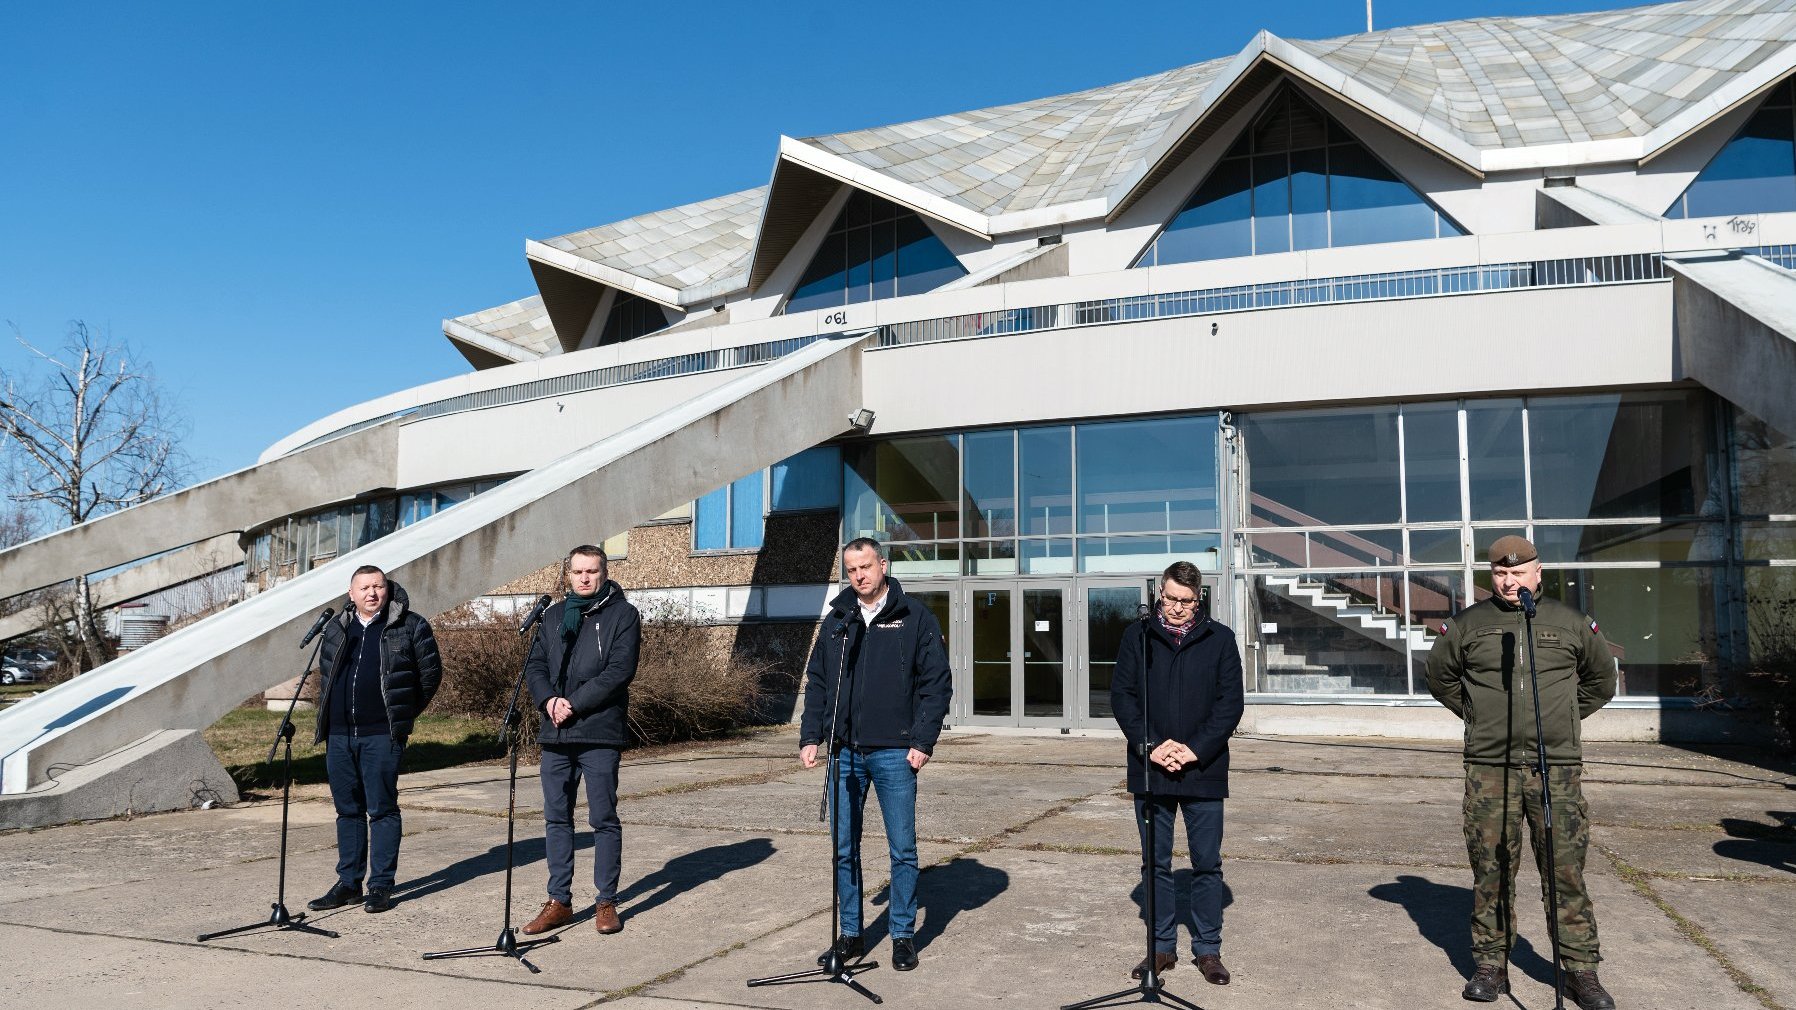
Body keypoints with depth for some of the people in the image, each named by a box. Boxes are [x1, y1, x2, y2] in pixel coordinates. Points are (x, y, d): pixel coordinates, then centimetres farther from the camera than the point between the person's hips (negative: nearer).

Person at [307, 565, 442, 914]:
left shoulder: (410, 627, -2)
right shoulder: (335, 629, 13)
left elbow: (431, 672, 4)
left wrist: (404, 713, 7)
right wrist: (326, 719, 18)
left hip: (382, 734, -5)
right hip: (339, 734, 5)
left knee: (382, 808, -2)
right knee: (347, 809, 11)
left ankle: (381, 886, 6)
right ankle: (348, 883, 20)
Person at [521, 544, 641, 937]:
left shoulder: (622, 614, -1)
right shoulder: (554, 614, 15)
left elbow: (620, 670, -11)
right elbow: (534, 664, 10)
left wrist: (574, 704, -15)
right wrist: (549, 700, -9)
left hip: (599, 733, -5)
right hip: (555, 734, 5)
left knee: (604, 819, 1)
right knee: (556, 818, 9)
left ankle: (606, 903, 10)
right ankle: (559, 901, 19)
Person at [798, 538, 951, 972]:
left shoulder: (914, 618, -1)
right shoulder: (837, 620, 11)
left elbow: (935, 682, -3)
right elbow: (816, 682, 13)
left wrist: (923, 741, -10)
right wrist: (810, 736, 4)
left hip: (894, 753, -3)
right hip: (845, 753, 4)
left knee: (903, 849, 3)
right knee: (844, 849, 9)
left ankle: (904, 936, 17)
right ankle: (850, 935, 22)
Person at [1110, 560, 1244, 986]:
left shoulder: (1220, 639, 2)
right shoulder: (1137, 636, 4)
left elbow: (1231, 702, -1)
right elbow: (1121, 696, 1)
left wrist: (1195, 749, -12)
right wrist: (1150, 746, -11)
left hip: (1203, 771, -1)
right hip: (1150, 770, 1)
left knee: (1207, 865, 6)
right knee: (1157, 863, 10)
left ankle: (1208, 949, 19)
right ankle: (1162, 946, 22)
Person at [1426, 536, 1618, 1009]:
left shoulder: (1572, 624, 7)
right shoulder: (1466, 625, 6)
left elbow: (1601, 679, 22)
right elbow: (1440, 676, 20)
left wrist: (1565, 716, 15)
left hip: (1557, 769, 0)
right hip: (1489, 769, 0)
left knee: (1567, 870, 0)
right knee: (1491, 870, 5)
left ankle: (1581, 970, 11)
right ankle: (1491, 965, 14)